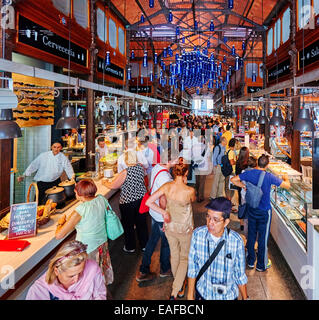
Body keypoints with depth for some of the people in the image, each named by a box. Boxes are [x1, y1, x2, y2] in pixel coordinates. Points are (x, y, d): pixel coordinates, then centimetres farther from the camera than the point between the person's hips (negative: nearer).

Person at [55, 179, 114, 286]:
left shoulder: (80, 211, -28)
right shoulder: (101, 199, -12)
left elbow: (59, 235, -24)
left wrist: (61, 222, -3)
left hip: (88, 250, -6)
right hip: (103, 244, 7)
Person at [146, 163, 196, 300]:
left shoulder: (167, 186, -17)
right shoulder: (190, 191, -27)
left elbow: (148, 202, -16)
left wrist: (164, 212, -10)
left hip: (169, 227, 4)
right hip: (185, 229, -4)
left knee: (174, 255, 26)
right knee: (184, 258, 19)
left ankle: (179, 284, 49)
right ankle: (175, 292, 16)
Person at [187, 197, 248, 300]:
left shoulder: (236, 241, -22)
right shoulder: (198, 234, -18)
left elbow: (240, 275, -8)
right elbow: (192, 268, -7)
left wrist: (245, 298, 2)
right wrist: (190, 295, 1)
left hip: (228, 296, -1)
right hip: (202, 294, 1)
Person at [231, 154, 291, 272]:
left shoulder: (249, 173, -9)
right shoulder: (269, 177, -19)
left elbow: (233, 180, -3)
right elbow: (287, 185, -11)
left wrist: (244, 186, 7)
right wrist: (285, 178, 10)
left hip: (251, 209, 4)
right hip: (264, 211, -4)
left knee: (251, 235, 17)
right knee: (263, 238, 9)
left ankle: (251, 261, 30)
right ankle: (262, 265, 21)